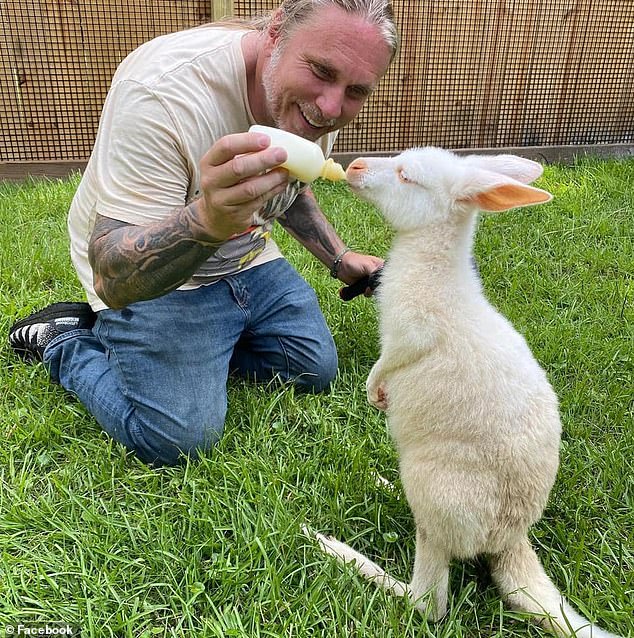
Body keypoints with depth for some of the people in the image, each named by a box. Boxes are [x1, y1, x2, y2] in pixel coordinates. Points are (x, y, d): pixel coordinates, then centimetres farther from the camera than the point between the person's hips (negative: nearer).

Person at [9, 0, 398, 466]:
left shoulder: (315, 99, -9)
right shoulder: (164, 91, -33)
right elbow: (113, 278, -37)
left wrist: (340, 260, 6)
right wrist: (209, 220, -55)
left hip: (247, 260, 7)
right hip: (150, 279, -6)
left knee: (317, 371, 3)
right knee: (178, 438, -17)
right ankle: (65, 342, 8)